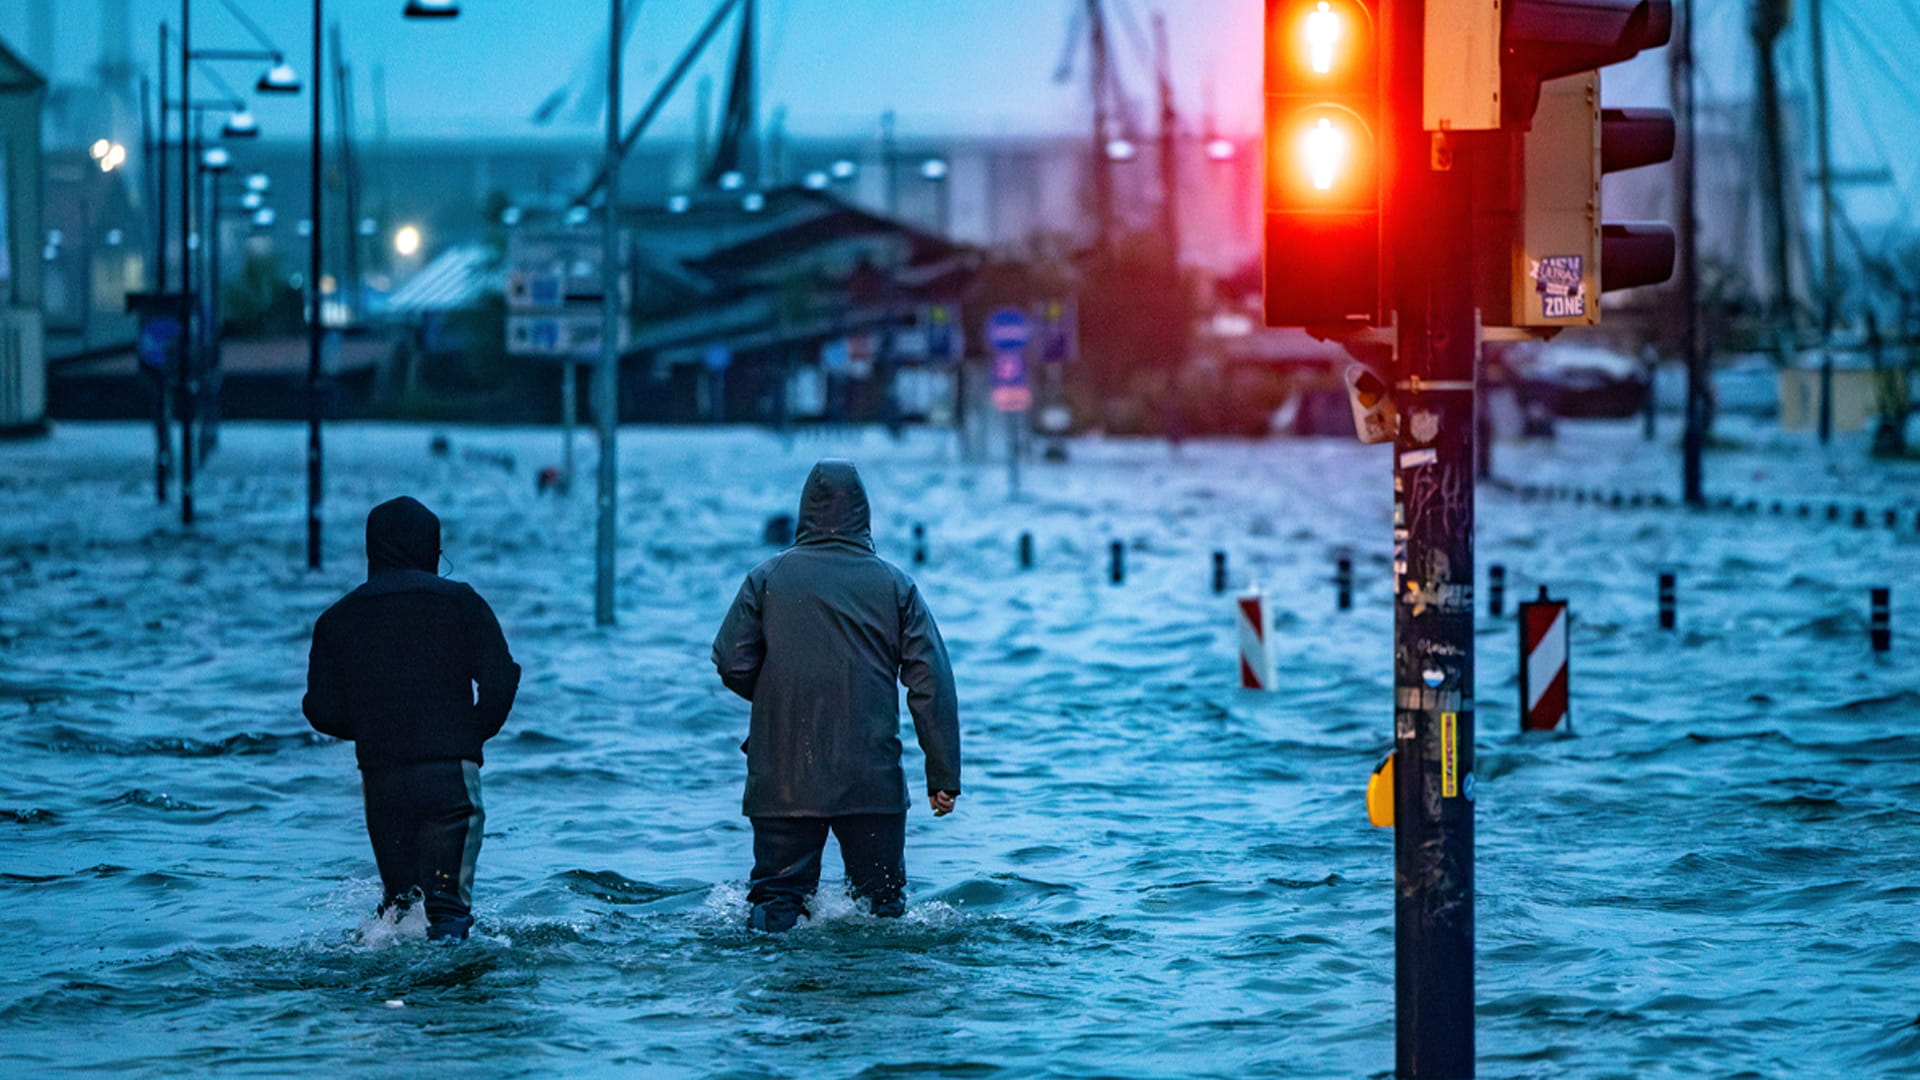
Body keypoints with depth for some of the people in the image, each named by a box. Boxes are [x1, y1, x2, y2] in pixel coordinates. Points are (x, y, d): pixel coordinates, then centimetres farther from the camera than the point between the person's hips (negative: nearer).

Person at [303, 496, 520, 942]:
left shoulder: (337, 619, 7)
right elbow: (500, 681, -5)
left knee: (399, 893, 14)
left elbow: (322, 712, 5)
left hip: (381, 777, 2)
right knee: (448, 894, -3)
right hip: (451, 772, -2)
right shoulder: (459, 602, 1)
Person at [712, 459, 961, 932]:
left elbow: (731, 664, -3)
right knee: (883, 905, 10)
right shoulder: (894, 584, 3)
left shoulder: (768, 578, 1)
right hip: (873, 782, 0)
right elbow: (932, 683, -1)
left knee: (776, 904, 5)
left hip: (783, 781, 0)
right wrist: (943, 777, 1)